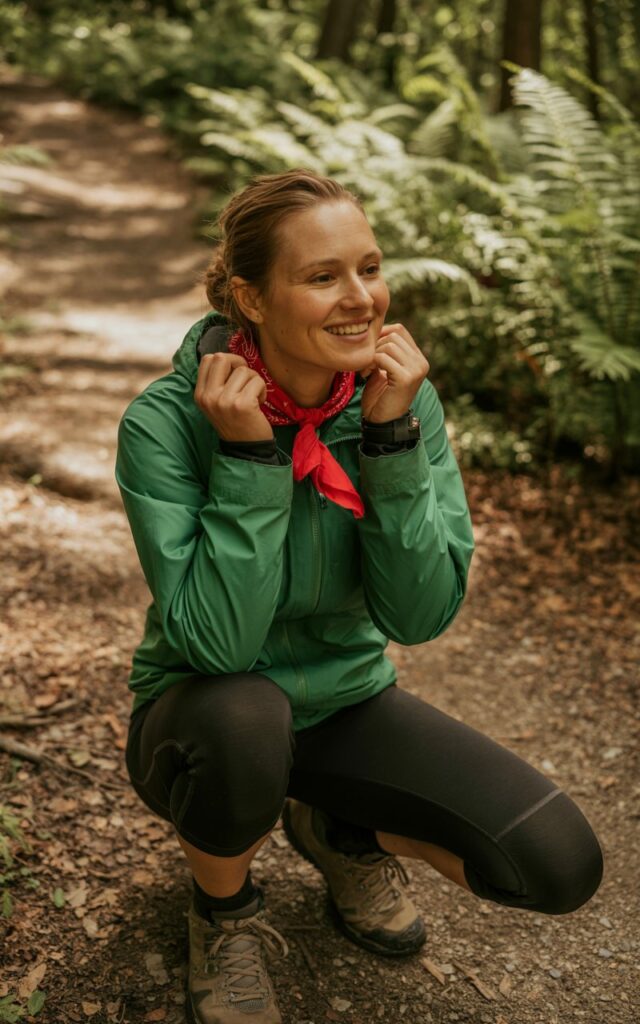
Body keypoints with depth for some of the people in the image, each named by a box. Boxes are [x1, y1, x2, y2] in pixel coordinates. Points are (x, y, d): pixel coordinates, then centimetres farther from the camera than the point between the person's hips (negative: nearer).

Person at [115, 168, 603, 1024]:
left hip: (348, 701, 3)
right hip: (205, 718, -2)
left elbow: (420, 615, -17)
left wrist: (390, 437, -27)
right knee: (243, 716, -39)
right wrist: (248, 457, -34)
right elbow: (216, 642, -28)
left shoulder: (405, 398, -12)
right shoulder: (166, 423, -22)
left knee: (559, 864, -14)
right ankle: (226, 909, -3)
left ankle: (343, 830, 15)